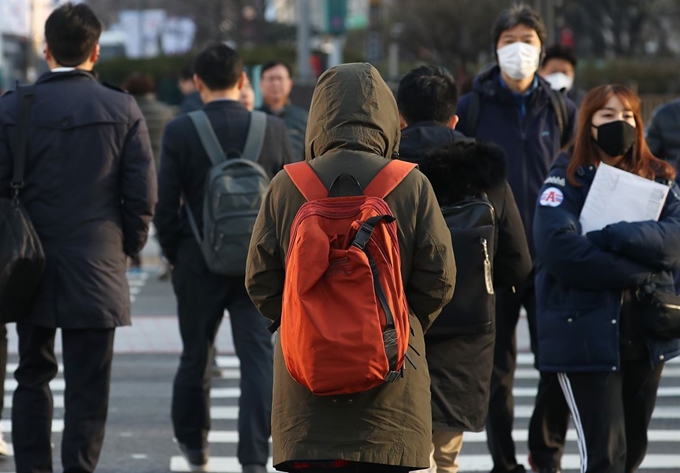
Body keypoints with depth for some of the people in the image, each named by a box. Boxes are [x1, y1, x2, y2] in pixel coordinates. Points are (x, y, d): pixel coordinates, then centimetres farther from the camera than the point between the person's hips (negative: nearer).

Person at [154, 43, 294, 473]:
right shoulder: (274, 130, -2)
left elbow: (165, 207, -7)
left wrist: (176, 256, 9)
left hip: (199, 264, 0)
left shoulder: (180, 132, -8)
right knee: (258, 357, -2)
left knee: (196, 357, 17)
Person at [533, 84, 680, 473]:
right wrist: (642, 271, -16)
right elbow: (559, 247, -19)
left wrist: (611, 236, -21)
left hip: (646, 334, 5)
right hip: (588, 335, -5)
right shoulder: (568, 178, -2)